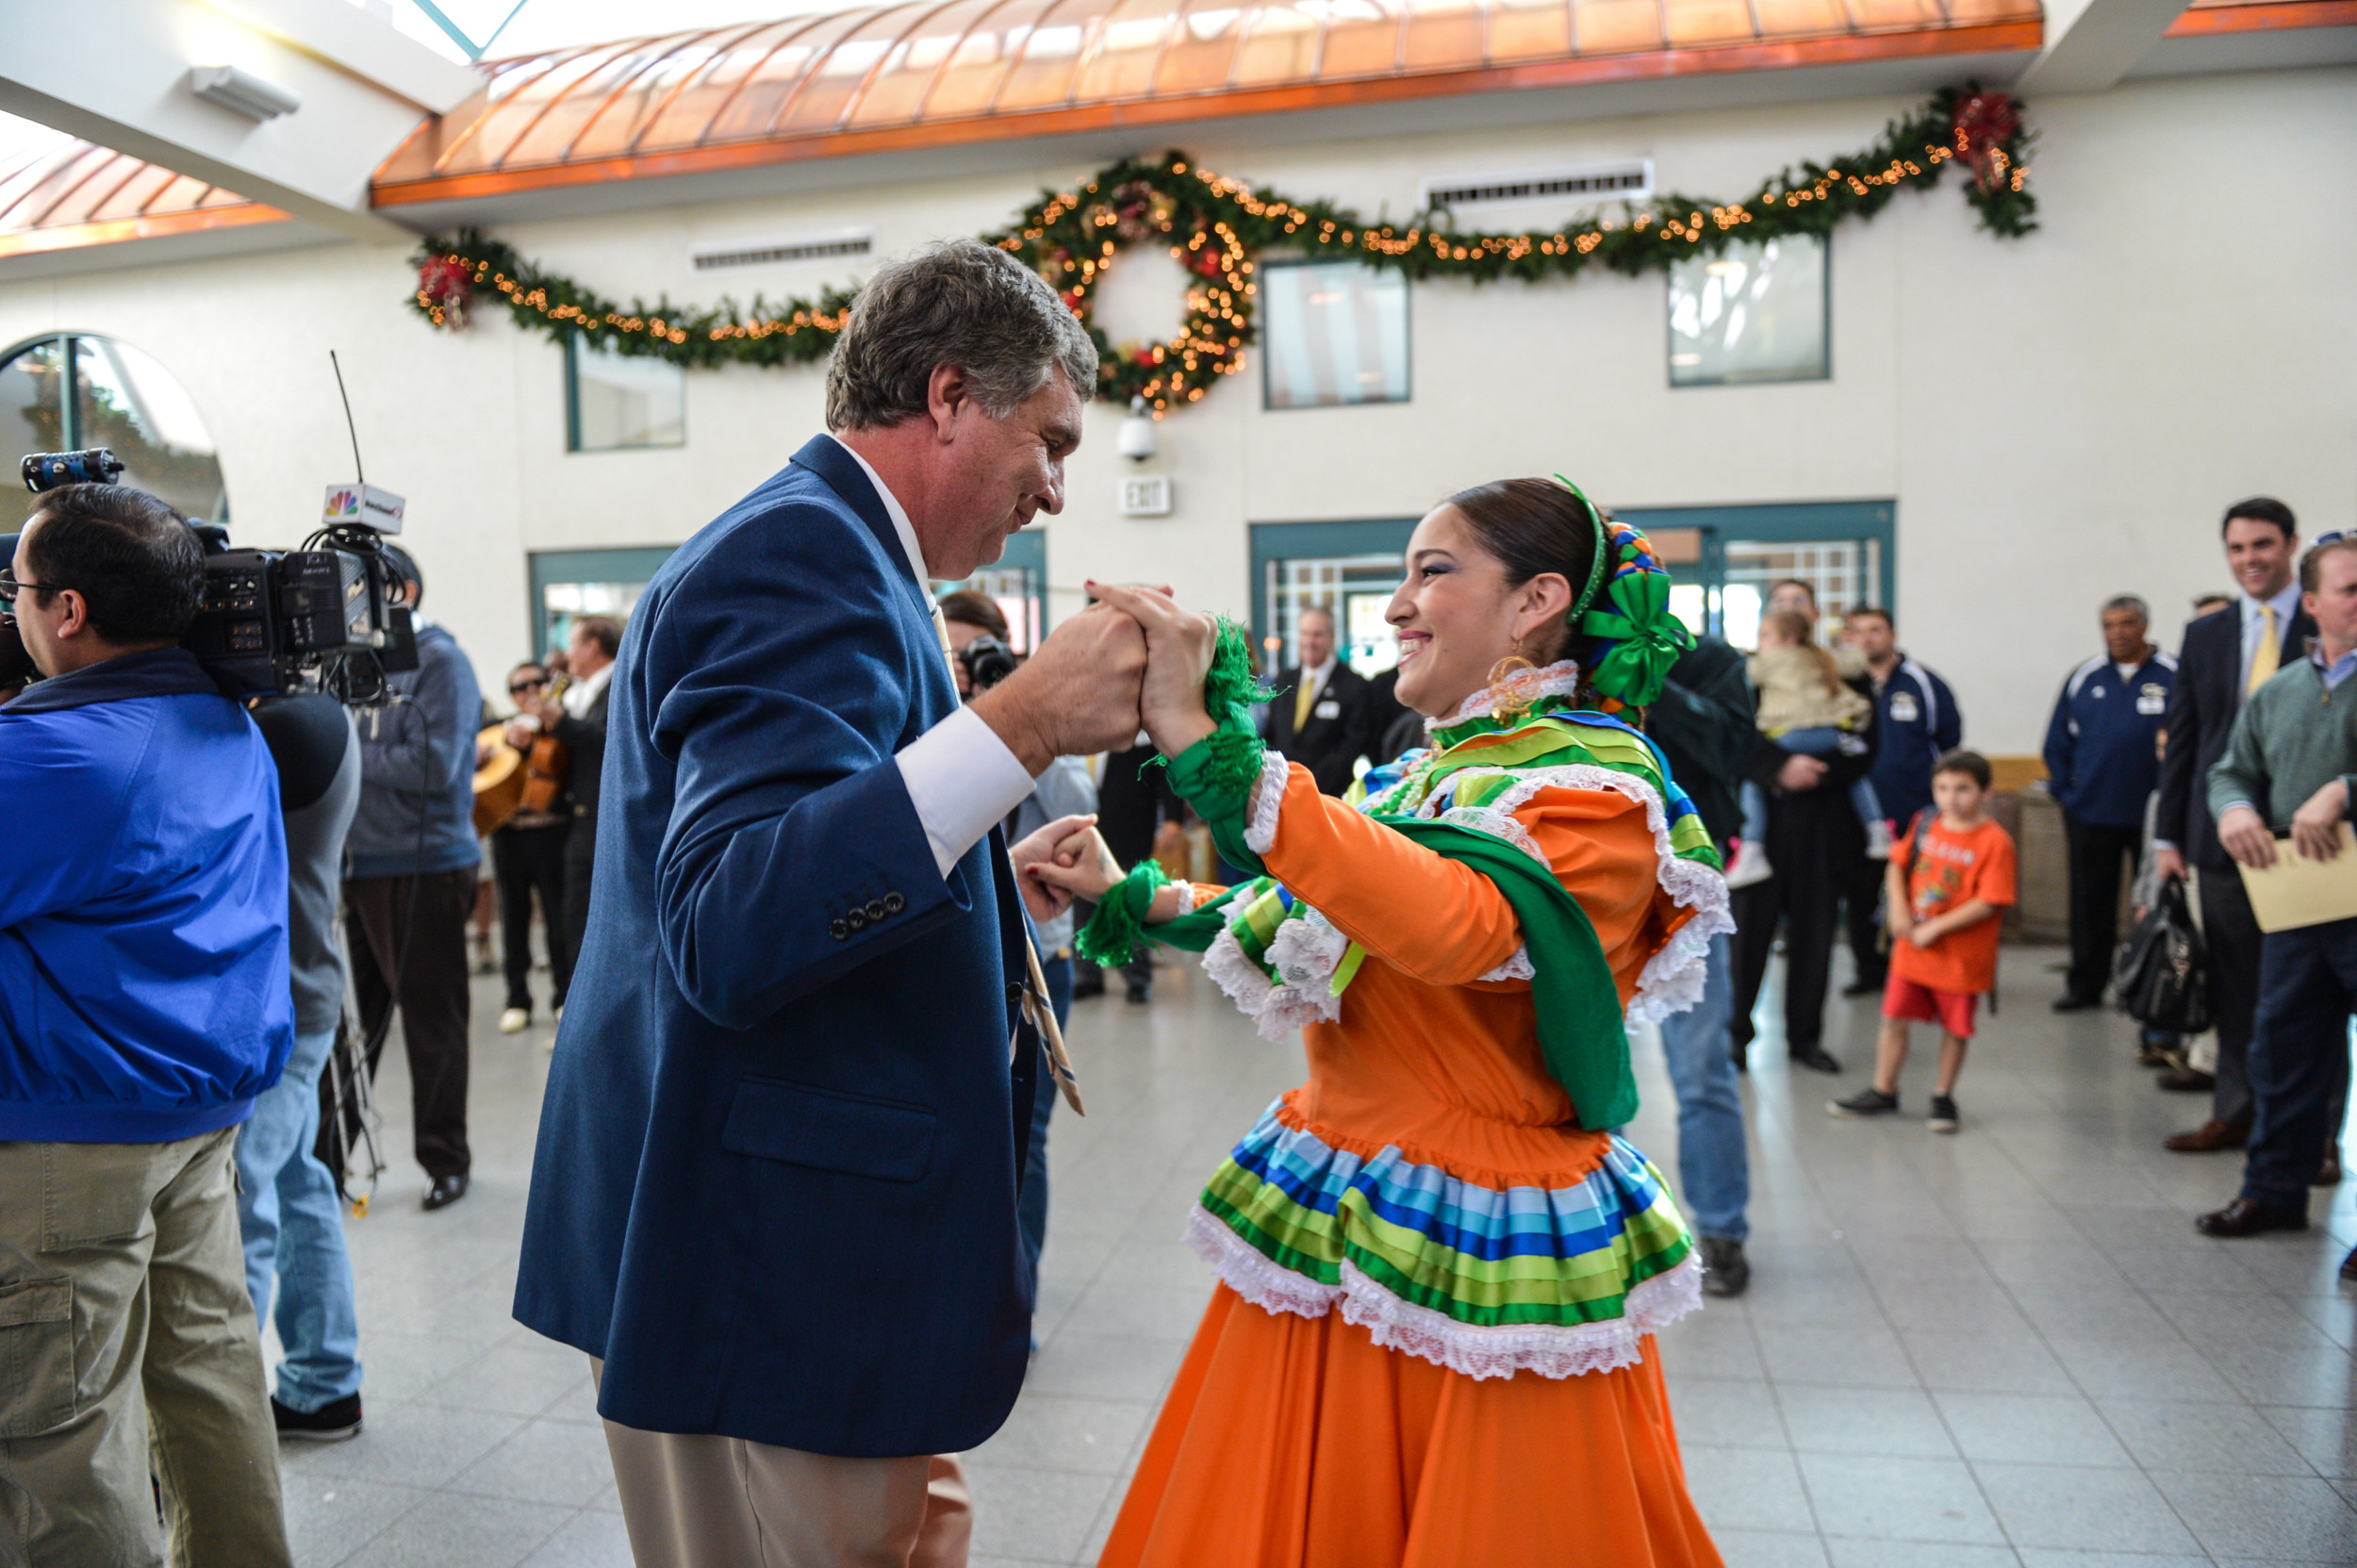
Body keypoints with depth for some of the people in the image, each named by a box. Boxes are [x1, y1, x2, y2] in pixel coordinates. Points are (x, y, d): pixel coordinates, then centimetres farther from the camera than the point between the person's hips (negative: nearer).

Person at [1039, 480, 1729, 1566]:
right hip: (1332, 1228, 7)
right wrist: (1128, 896, 13)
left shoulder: (1597, 787, -15)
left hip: (1472, 1254, -7)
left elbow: (1455, 923, -35)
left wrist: (1202, 741, -39)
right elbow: (1301, 925, 22)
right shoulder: (1426, 771, 11)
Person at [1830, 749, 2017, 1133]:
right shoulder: (1926, 827, 3)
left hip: (1961, 955, -5)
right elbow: (1898, 864, 12)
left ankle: (1943, 1097, 27)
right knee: (1894, 1017, 9)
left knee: (1955, 1026, 10)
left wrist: (1935, 928, -19)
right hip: (1912, 947, 5)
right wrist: (1899, 910, -4)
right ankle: (1882, 1092, 23)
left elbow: (1988, 902, -19)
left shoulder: (1995, 842, -14)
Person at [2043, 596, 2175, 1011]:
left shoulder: (2174, 676, -2)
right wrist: (2065, 791, 5)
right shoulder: (2084, 678, 7)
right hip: (2091, 814, 2)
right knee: (2091, 903, 8)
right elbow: (2057, 743, 12)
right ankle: (2085, 985, 17)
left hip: (2152, 815, -2)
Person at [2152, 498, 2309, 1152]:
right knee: (2233, 982, 11)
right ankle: (2235, 1111, 22)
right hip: (2223, 834, 3)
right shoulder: (2203, 636, 10)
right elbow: (2181, 741, 10)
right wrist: (2167, 836, 6)